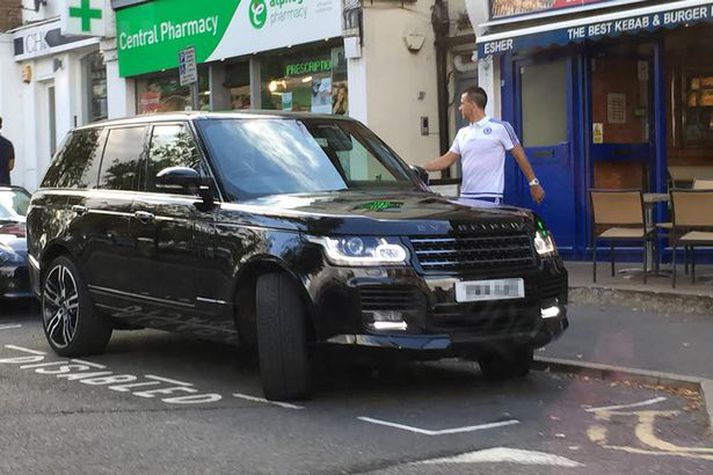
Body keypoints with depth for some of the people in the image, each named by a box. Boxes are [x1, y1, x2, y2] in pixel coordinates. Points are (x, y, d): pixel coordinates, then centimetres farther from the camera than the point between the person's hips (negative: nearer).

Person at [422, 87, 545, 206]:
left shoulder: (500, 127, -5)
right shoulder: (462, 133, 15)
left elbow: (519, 155, -2)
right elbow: (446, 160, 18)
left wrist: (533, 183, -3)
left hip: (490, 197, -7)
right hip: (466, 197, 7)